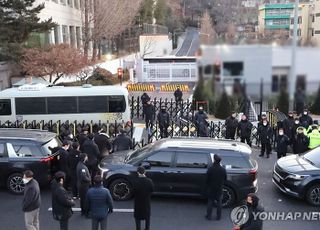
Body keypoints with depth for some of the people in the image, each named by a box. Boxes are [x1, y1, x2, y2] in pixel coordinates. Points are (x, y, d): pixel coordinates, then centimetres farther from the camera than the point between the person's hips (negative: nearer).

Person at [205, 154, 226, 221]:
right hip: (219, 189, 1)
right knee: (219, 202, 15)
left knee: (210, 202, 14)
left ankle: (209, 216, 21)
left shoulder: (210, 169, -20)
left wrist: (207, 187, 7)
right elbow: (225, 179, -1)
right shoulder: (223, 170, -14)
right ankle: (218, 216, 23)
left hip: (211, 188, -1)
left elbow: (207, 179, -10)